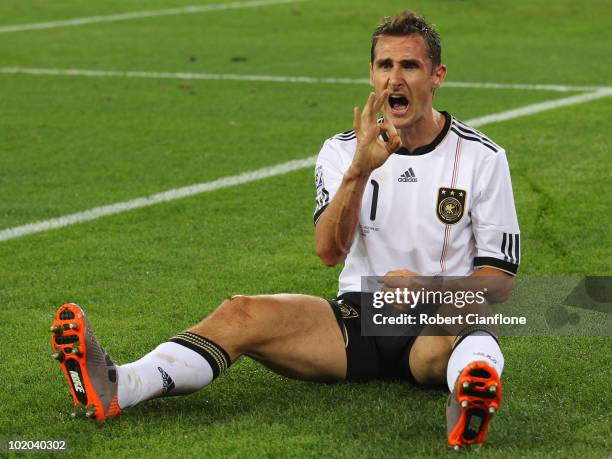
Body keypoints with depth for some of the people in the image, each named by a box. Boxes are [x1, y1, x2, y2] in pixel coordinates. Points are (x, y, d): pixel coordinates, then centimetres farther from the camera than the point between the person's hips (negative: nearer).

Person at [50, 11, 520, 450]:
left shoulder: (481, 157, 1)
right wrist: (359, 171, -26)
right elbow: (329, 251, -11)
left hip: (436, 324, -3)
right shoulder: (343, 151, 6)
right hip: (357, 317, 3)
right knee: (244, 313, -21)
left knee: (466, 334, -40)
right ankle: (117, 388, -42)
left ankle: (470, 397, -75)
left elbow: (500, 278, -1)